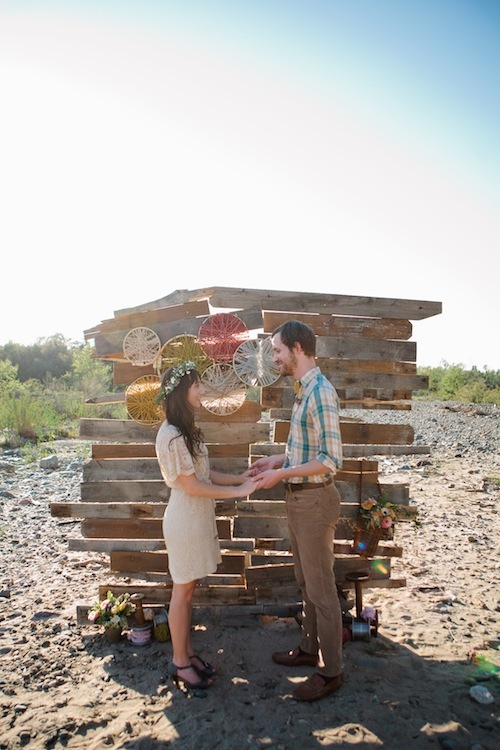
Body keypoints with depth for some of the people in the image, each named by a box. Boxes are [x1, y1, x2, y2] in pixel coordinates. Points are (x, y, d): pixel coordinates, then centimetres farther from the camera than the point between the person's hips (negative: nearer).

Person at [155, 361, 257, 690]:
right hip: (185, 519, -9)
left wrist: (242, 478, 3)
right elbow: (192, 485, -22)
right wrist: (239, 491, -18)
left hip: (198, 517, 9)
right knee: (183, 590, 6)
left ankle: (187, 652, 33)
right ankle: (180, 662, 24)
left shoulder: (186, 430, 8)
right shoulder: (171, 436, -22)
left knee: (188, 588, 19)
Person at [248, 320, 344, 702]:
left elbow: (331, 460, -25)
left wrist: (282, 473, -20)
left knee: (321, 589, 5)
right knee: (306, 582, 22)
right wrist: (279, 459, 8)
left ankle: (331, 670, 23)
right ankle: (310, 648, 39)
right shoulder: (304, 391, 9)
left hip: (315, 501, -10)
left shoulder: (321, 392, -21)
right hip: (299, 499, 10)